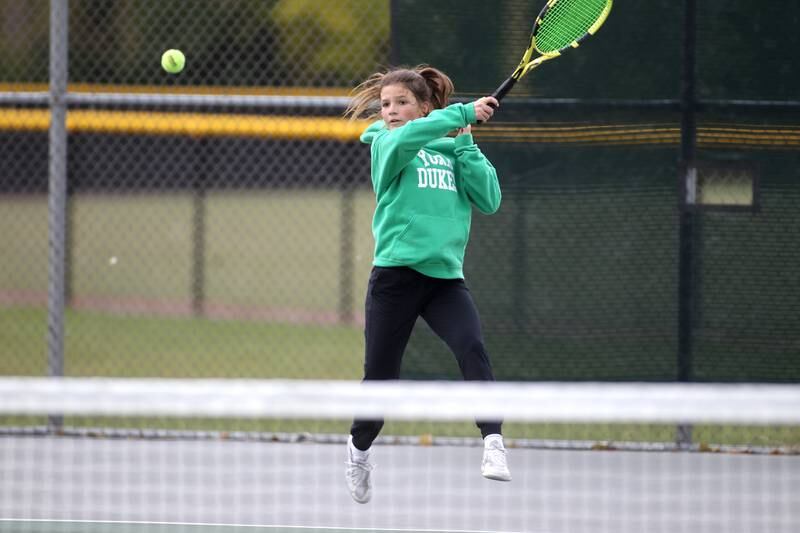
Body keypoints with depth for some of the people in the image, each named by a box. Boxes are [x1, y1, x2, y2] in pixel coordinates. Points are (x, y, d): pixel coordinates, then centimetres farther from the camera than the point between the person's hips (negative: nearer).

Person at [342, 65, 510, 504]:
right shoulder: (386, 143, 4)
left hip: (445, 276, 2)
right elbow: (404, 138, -22)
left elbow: (489, 201, 2)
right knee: (381, 375, 6)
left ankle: (493, 446, -29)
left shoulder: (452, 150, 14)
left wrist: (465, 144, -2)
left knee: (472, 349, -23)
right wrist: (462, 113, -21)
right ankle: (359, 450, 33)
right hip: (396, 273, -2)